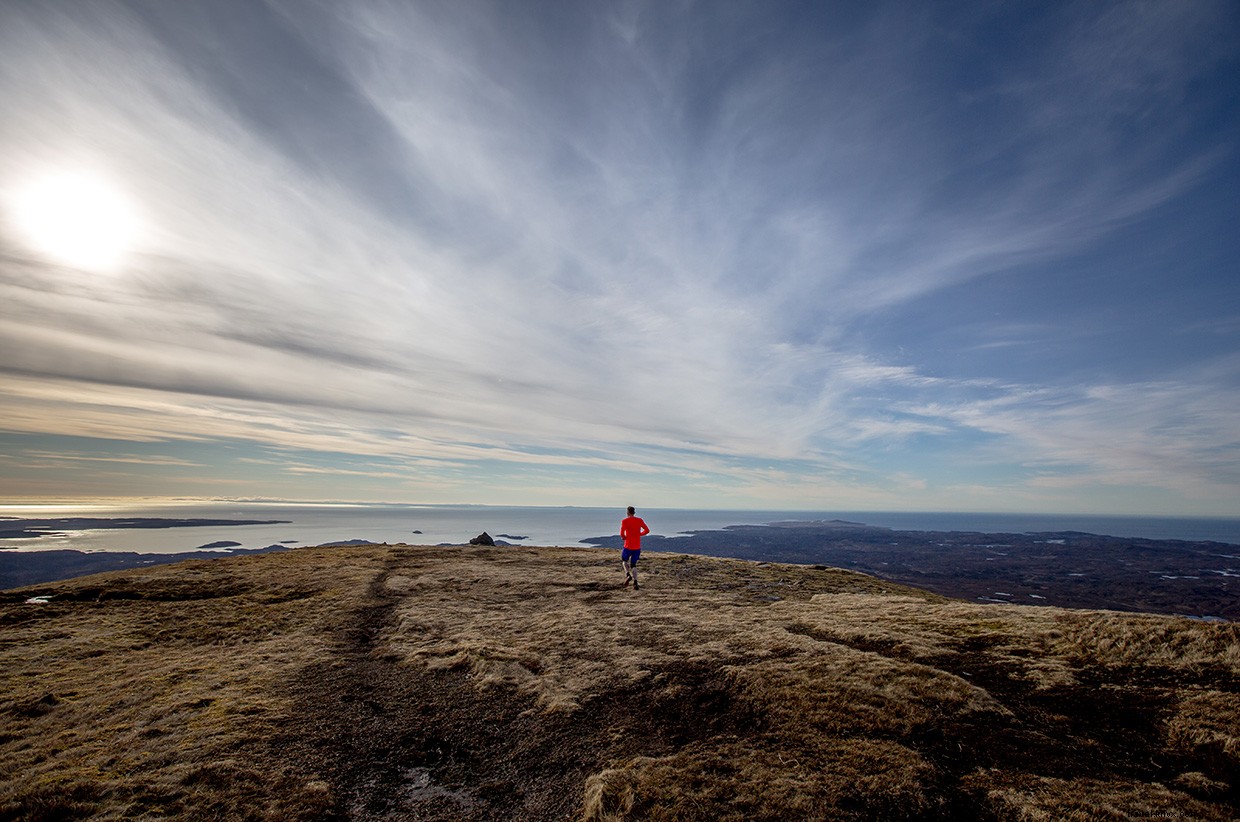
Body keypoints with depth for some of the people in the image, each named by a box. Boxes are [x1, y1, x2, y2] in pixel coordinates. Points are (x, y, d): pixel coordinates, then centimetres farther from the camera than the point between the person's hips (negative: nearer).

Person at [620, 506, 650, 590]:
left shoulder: (625, 521, -7)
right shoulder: (640, 520, 5)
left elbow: (622, 534, -16)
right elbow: (647, 530, 4)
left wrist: (624, 537, 5)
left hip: (628, 546, -3)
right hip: (637, 547, 3)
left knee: (624, 560, 22)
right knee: (633, 565, 13)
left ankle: (628, 575, -2)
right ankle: (635, 583, -3)